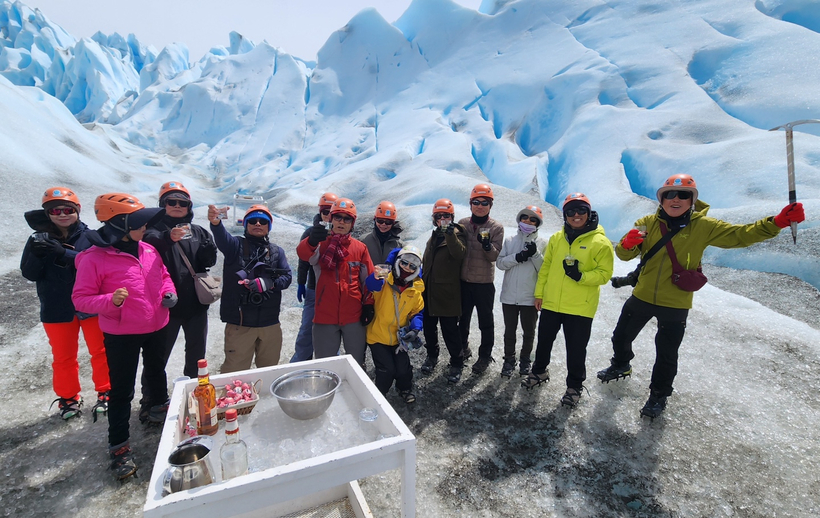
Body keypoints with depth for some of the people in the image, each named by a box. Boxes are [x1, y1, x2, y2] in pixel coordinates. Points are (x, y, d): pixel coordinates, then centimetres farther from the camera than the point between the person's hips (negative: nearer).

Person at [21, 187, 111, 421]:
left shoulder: (90, 236, -8)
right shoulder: (39, 239, 0)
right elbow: (29, 273, -4)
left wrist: (62, 254, -31)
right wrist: (37, 252, -23)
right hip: (57, 310, 2)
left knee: (100, 352, 9)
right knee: (63, 357, 15)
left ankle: (105, 393, 26)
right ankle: (68, 397, 33)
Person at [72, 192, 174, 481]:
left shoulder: (148, 250, -1)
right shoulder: (94, 259, -17)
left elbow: (163, 275, 14)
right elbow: (80, 299, -14)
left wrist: (169, 293, -5)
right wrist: (110, 301, -33)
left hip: (156, 329, 6)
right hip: (121, 335, -5)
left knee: (157, 374, 25)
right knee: (122, 391, 4)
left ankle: (160, 410, 50)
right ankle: (119, 446, 20)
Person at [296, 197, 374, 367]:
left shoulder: (360, 248, 3)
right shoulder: (321, 243, -2)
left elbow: (369, 279, 7)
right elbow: (304, 253, -25)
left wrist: (368, 305, 0)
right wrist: (311, 241, -47)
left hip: (354, 315, 1)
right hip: (325, 315, -1)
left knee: (357, 362, 14)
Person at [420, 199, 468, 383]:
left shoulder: (457, 234, -4)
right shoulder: (434, 236, 17)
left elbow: (459, 254, -25)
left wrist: (450, 233, -35)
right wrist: (423, 282, 21)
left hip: (448, 292, -7)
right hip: (429, 290, 7)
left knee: (450, 330, -4)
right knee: (428, 326, 15)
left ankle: (457, 362, 13)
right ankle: (432, 355, 35)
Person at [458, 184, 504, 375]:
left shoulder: (496, 228, -6)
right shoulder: (463, 224, 1)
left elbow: (494, 256, -15)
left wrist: (487, 246, -32)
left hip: (484, 283, -3)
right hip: (464, 280, 3)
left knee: (485, 321, 8)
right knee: (463, 318, 18)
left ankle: (485, 356, 25)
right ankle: (463, 348, 40)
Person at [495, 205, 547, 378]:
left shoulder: (542, 243, 0)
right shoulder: (509, 240, 5)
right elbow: (500, 263, -3)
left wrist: (535, 254, -20)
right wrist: (517, 257, -17)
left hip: (530, 297, -1)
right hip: (509, 296, 1)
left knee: (529, 331, 13)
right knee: (509, 331, 11)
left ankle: (525, 360, 32)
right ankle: (509, 360, 27)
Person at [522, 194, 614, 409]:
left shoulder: (600, 242, -7)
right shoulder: (556, 238, 4)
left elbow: (604, 274, -8)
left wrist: (581, 276, -25)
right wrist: (539, 293, 8)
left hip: (580, 308, -4)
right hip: (551, 303, 4)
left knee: (576, 349, 8)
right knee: (544, 341, 18)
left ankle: (574, 386, 29)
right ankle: (539, 371, 42)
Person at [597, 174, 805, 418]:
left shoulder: (703, 227, -7)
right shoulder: (648, 223, -6)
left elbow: (741, 235, -7)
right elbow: (624, 254, -9)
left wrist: (778, 222, -22)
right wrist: (628, 243, -31)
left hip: (675, 305, -2)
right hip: (642, 297, 2)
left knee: (666, 355, 12)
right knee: (621, 337, 20)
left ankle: (659, 395, 35)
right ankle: (621, 365, 50)